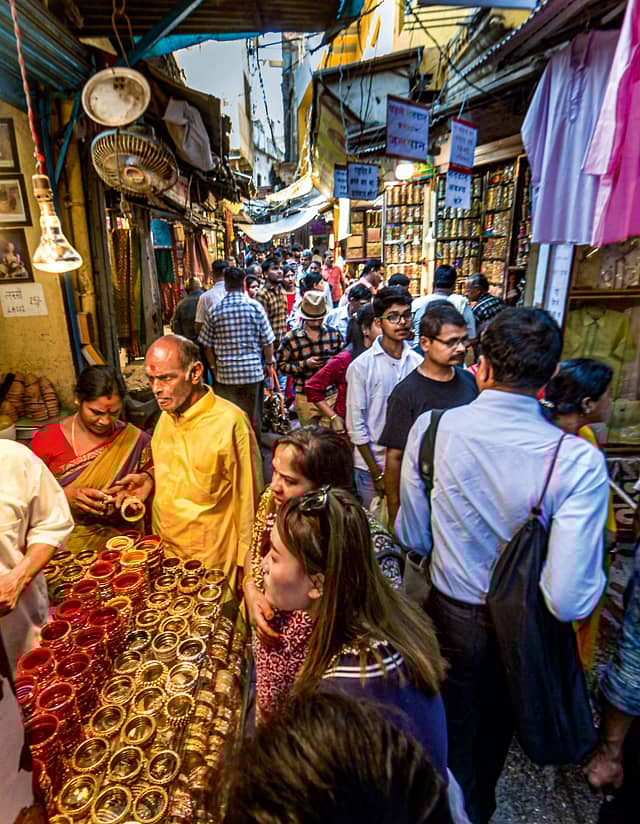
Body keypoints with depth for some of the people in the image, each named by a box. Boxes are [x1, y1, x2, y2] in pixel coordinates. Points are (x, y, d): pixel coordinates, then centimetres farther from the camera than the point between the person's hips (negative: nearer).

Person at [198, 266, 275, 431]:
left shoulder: (214, 311, -2)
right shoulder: (255, 306, -5)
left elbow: (207, 345, 3)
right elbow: (267, 341, -3)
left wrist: (214, 368, 14)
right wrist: (269, 363, 10)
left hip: (225, 374, 1)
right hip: (253, 371, 0)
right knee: (252, 418, 13)